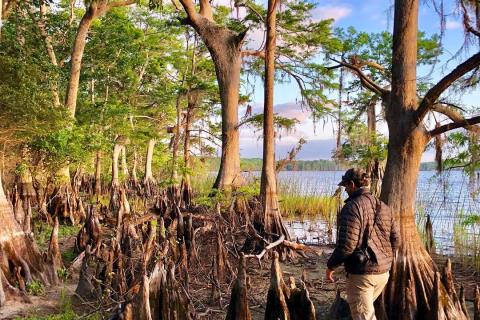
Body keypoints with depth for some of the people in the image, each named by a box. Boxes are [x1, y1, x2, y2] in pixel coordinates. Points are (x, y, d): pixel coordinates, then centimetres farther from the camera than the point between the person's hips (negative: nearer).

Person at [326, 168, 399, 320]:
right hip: (383, 272, 8)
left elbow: (347, 245, -21)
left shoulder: (352, 207, -16)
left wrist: (331, 265, -8)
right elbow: (395, 239, 12)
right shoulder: (383, 207, 9)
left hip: (361, 273, -8)